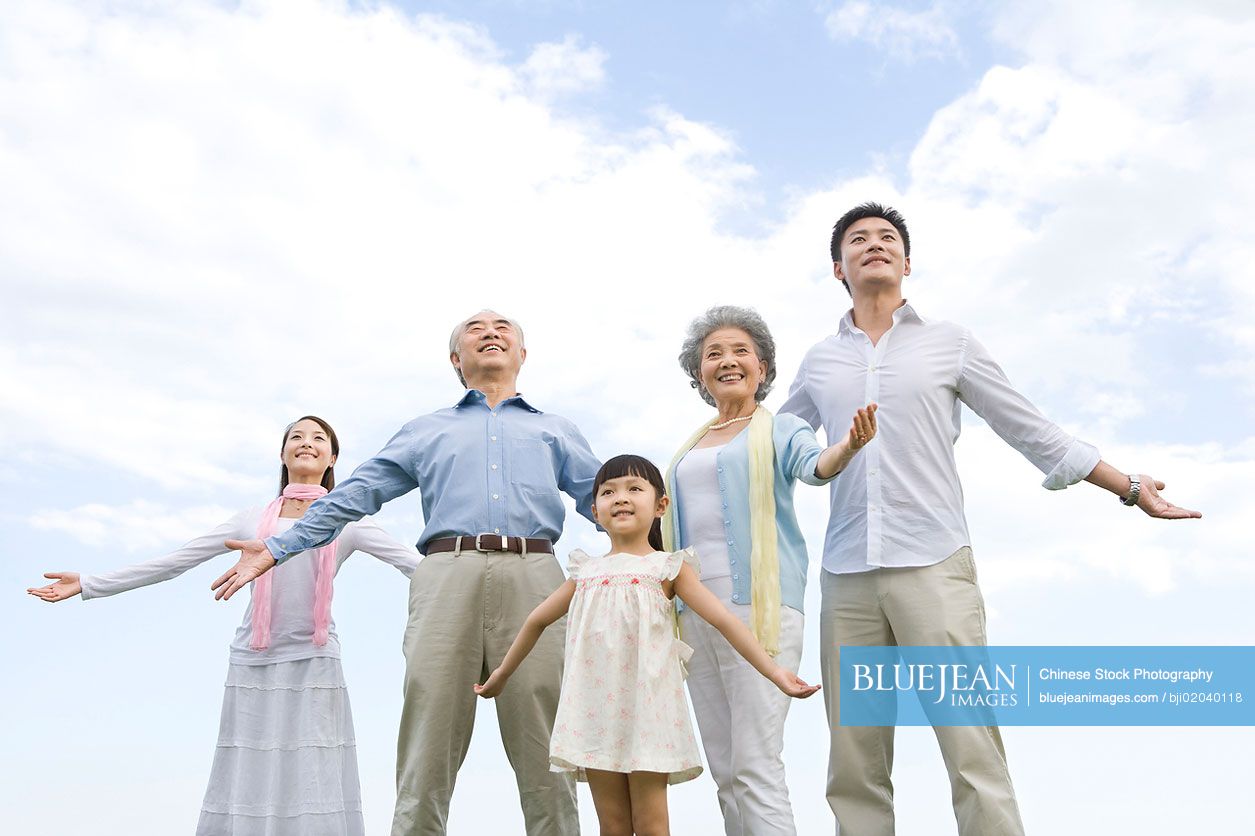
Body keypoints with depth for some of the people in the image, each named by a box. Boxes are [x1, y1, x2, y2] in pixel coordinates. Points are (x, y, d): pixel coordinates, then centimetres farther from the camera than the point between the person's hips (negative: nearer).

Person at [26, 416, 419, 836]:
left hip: (313, 663, -2)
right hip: (252, 664, 2)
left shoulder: (346, 521, 9)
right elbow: (172, 562, 14)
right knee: (248, 785, 0)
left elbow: (413, 563, 2)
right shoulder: (252, 520, 14)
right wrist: (89, 584, 11)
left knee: (312, 786, -6)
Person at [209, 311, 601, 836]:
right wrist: (277, 548, 14)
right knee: (428, 751, -6)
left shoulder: (556, 431, 28)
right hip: (447, 576, 0)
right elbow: (356, 495, 22)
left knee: (543, 751, -5)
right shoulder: (426, 430, 28)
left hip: (533, 578, 0)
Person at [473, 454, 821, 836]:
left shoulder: (668, 568, 0)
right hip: (597, 710, 3)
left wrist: (774, 671, -16)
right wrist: (502, 673, 29)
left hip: (646, 707, -3)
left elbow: (725, 621, -7)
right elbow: (537, 620, 22)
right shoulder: (586, 572, 10)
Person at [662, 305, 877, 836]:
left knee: (756, 767, -10)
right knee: (724, 770, 9)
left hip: (757, 602, -6)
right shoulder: (689, 448, 21)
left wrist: (849, 445, -37)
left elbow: (814, 466, -16)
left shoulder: (780, 429, 5)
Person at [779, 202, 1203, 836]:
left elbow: (1033, 432, 13)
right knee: (854, 770, 3)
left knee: (973, 754, -8)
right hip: (847, 577, 3)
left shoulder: (949, 343, 10)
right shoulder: (819, 362, 16)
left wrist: (1130, 487, 11)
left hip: (935, 568, -2)